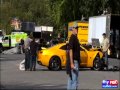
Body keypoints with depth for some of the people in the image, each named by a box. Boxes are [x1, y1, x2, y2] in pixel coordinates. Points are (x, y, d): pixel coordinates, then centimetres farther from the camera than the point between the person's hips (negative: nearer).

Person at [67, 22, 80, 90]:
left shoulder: (76, 37, 15)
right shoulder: (72, 38, -14)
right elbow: (71, 51, -20)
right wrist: (72, 63, -24)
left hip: (76, 61, 10)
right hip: (74, 61, -10)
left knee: (71, 79, 13)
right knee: (75, 81, -9)